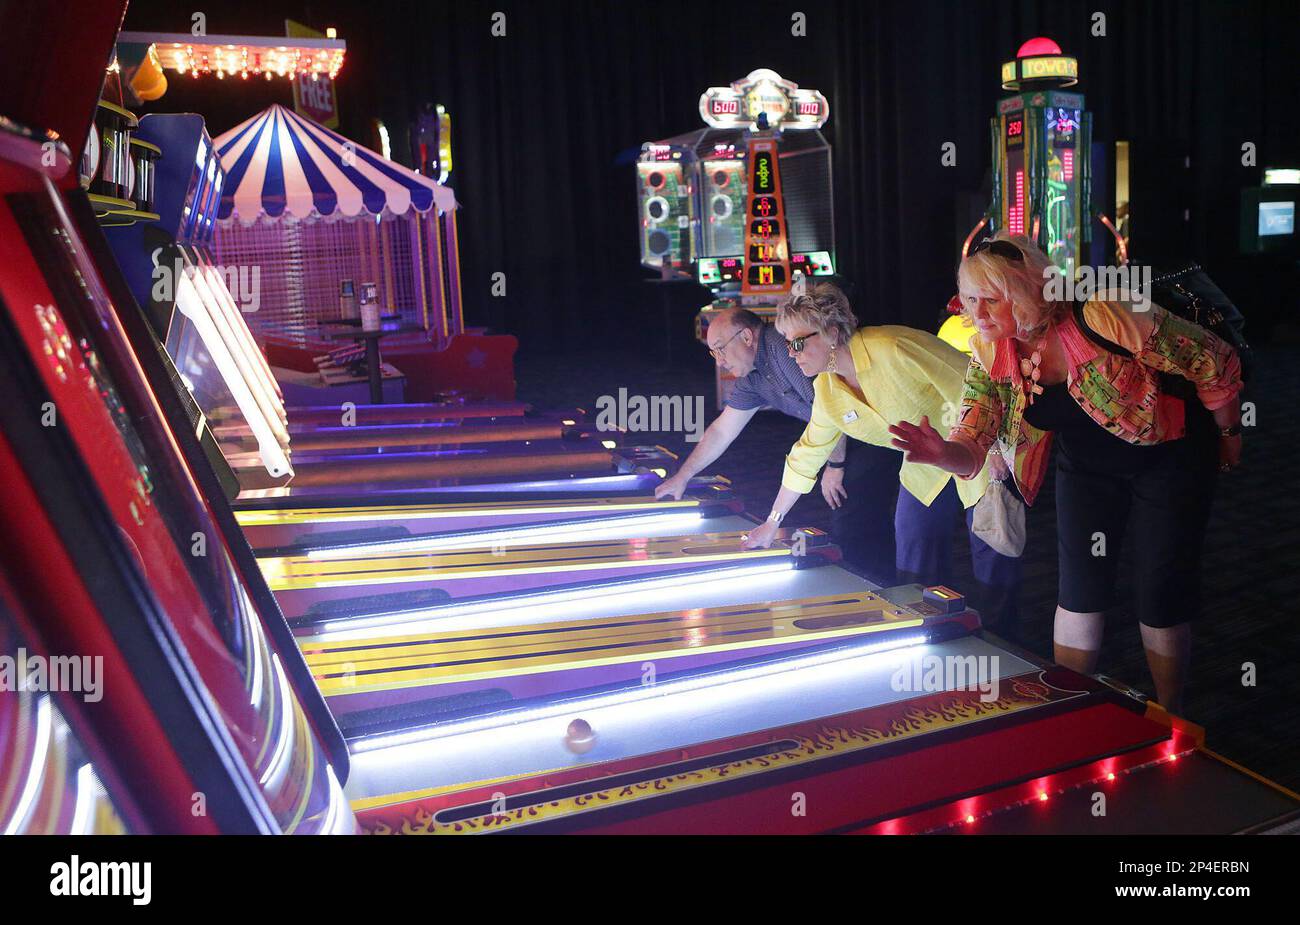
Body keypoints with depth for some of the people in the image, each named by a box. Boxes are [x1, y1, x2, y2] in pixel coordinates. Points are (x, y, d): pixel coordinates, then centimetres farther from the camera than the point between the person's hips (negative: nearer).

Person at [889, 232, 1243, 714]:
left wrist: (1228, 434, -3)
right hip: (1086, 466, 4)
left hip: (1169, 457, -4)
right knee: (1078, 590, 0)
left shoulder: (1107, 317, -33)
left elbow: (1214, 361, -19)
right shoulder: (989, 353, -16)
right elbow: (972, 447, -18)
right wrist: (942, 453, -42)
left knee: (1162, 599, 0)